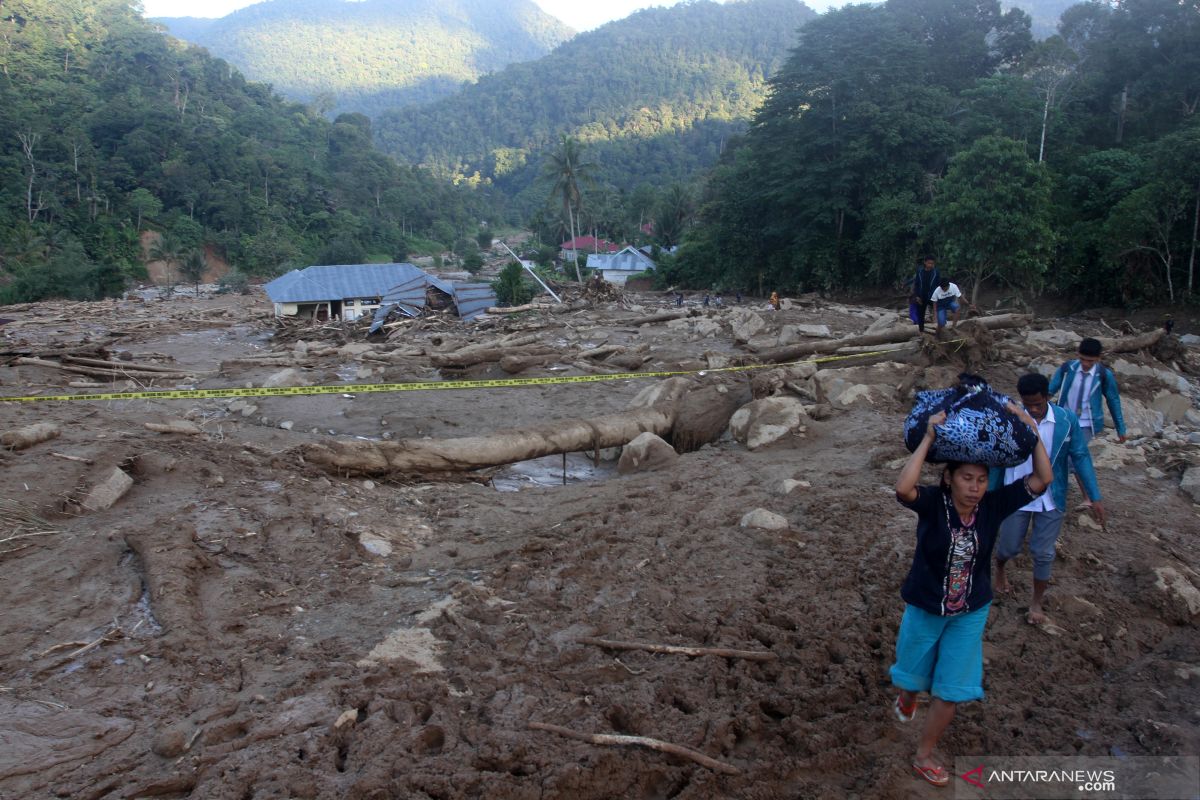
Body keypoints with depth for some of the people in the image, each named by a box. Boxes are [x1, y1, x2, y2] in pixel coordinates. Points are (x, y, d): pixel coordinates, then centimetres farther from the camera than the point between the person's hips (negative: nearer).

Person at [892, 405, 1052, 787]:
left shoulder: (992, 506, -15)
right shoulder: (933, 504, -25)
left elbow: (1042, 479, -19)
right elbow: (903, 488, -47)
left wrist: (1031, 429, -27)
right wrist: (929, 437, -46)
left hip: (971, 613, 2)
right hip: (925, 608, -2)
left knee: (951, 690, 10)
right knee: (912, 675, 23)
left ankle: (924, 755, 31)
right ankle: (907, 699, 60)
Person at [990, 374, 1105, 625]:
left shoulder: (1067, 420, -12)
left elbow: (1081, 457, -5)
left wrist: (1095, 497, -8)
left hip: (1051, 500, 0)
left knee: (1043, 554, 8)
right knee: (1009, 547, 14)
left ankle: (1036, 603, 28)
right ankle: (1000, 569, 49)